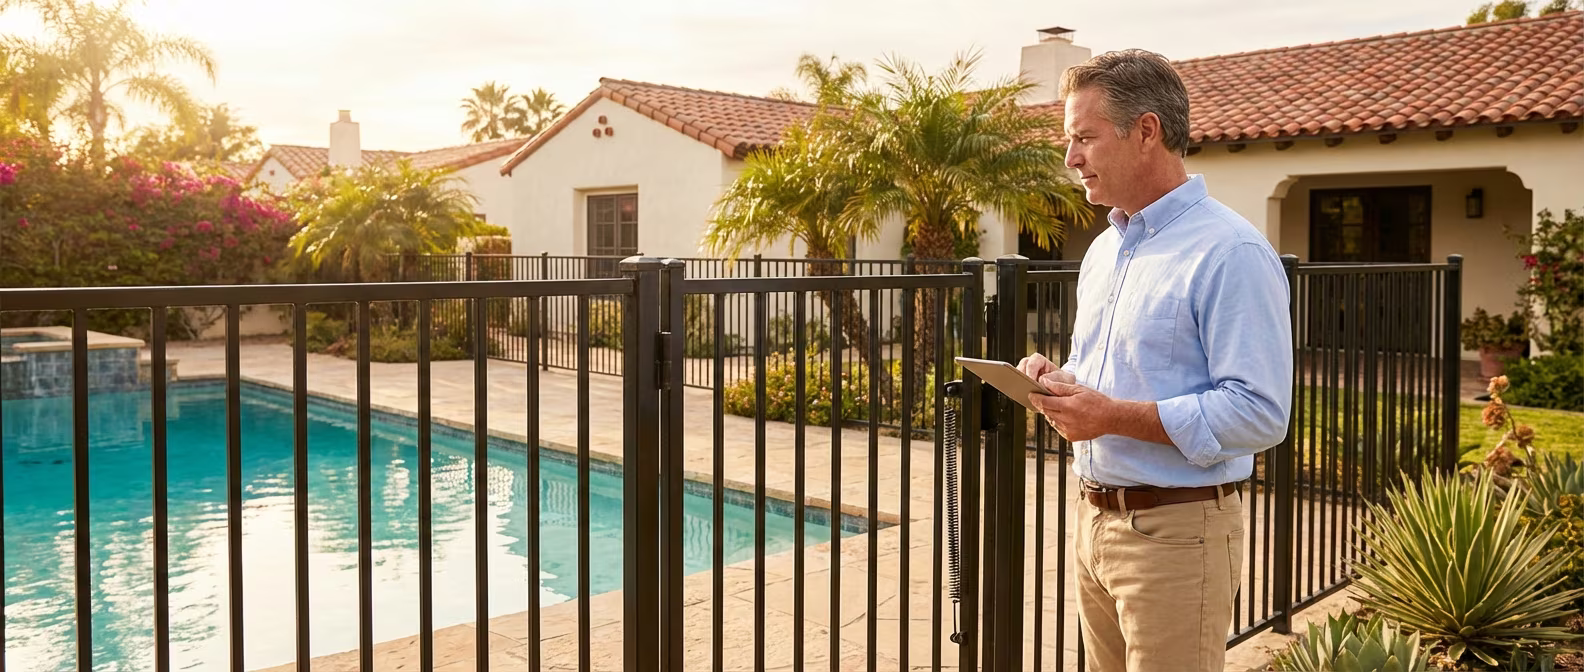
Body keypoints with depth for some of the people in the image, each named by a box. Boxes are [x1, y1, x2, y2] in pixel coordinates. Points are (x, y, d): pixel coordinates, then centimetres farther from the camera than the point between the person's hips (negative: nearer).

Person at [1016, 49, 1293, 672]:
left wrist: (1115, 417, -23)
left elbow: (1260, 412, -21)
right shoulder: (1104, 250, 14)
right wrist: (1058, 381, 2)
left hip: (1175, 528, -8)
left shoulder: (1230, 252, -15)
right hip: (1093, 519, 8)